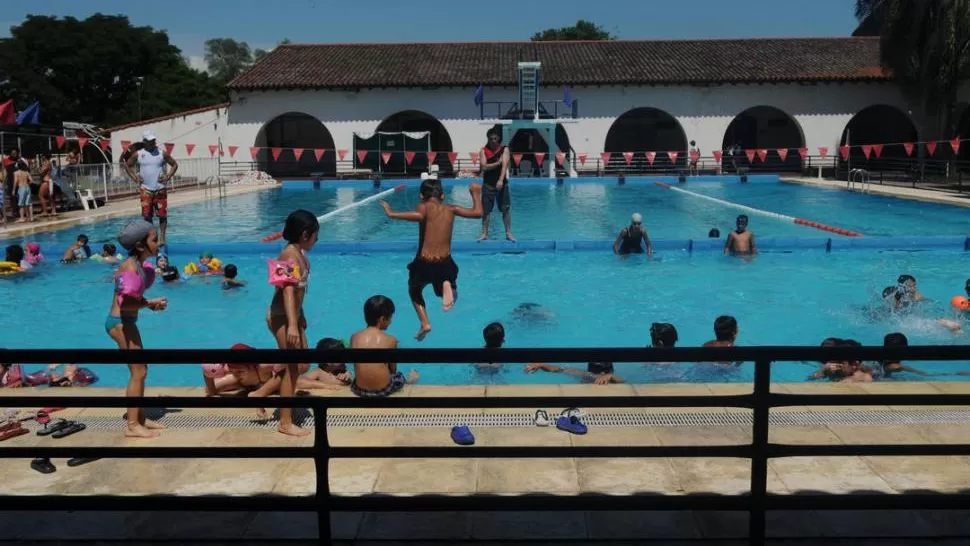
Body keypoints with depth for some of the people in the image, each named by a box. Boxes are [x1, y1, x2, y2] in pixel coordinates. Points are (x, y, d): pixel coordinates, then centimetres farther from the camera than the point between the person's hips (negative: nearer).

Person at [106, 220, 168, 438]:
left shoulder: (141, 264, 6)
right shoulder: (131, 267, -23)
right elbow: (124, 303, -30)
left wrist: (149, 303, -5)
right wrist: (150, 303, -18)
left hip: (126, 321, 10)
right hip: (120, 322, -10)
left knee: (140, 371, 16)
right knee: (138, 372, -5)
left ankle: (140, 418, 27)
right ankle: (132, 425, 3)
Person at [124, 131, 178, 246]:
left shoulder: (162, 153, 0)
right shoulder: (138, 154, 2)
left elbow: (174, 165, 6)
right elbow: (127, 165, 14)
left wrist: (168, 176, -6)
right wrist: (134, 177, 2)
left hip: (160, 189, -1)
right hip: (146, 190, 1)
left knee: (162, 214, -2)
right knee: (147, 215, 2)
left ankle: (162, 237, 5)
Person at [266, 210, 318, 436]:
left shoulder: (299, 253, 10)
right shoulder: (291, 254, -21)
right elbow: (288, 290, -30)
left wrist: (300, 317, 26)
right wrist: (292, 325, -38)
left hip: (293, 315, 10)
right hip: (282, 317, -10)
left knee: (302, 363, 19)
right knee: (293, 368, -3)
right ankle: (285, 423, 7)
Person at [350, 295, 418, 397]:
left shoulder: (354, 337, -1)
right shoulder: (390, 340, -8)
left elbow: (360, 366, 9)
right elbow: (393, 369, 4)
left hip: (359, 390, 2)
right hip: (383, 390, -2)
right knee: (399, 376, 32)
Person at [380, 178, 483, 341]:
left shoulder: (424, 206, -4)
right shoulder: (450, 209, 7)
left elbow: (419, 215, -28)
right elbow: (477, 213, 11)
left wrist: (391, 214, -21)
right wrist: (476, 194, 28)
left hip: (424, 263, -1)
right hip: (445, 263, 2)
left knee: (414, 291, 30)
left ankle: (425, 323, 9)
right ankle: (447, 286, -11)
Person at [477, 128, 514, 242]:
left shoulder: (504, 149, 0)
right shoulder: (484, 151, 1)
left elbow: (504, 165, -14)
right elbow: (484, 166, -10)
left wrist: (501, 180, -26)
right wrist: (498, 163, -12)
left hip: (502, 183, 0)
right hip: (488, 184, 0)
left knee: (506, 209, 1)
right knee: (485, 210, 4)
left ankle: (508, 233, 9)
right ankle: (484, 233, 12)